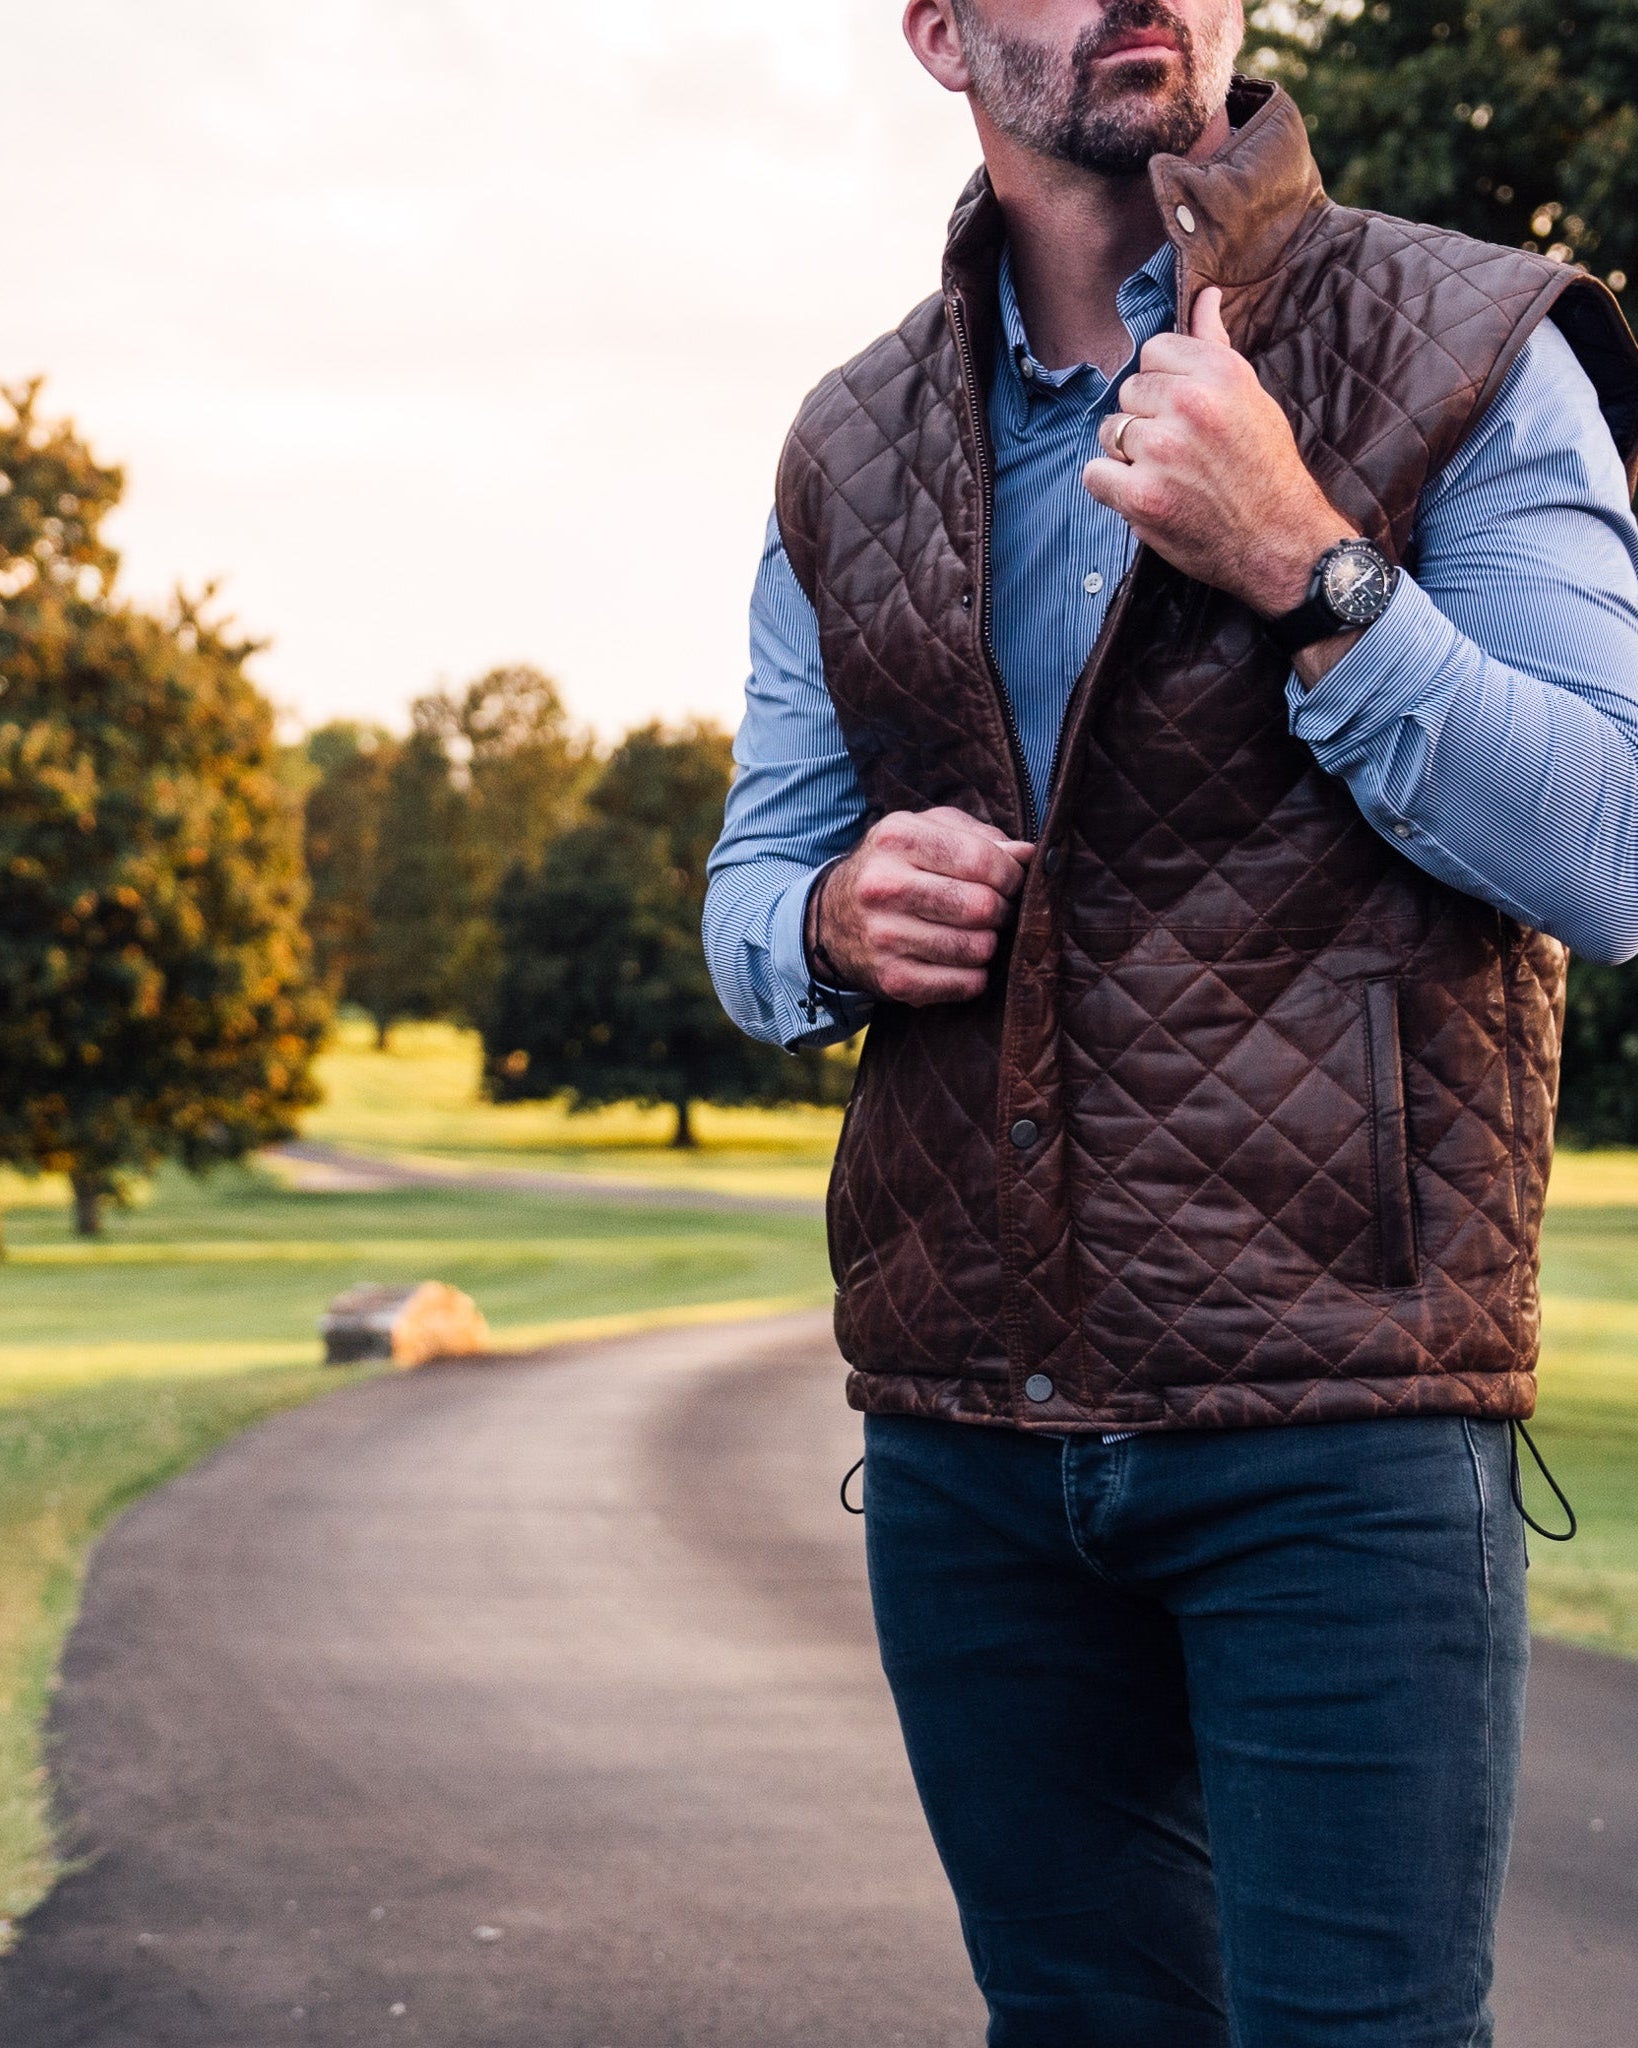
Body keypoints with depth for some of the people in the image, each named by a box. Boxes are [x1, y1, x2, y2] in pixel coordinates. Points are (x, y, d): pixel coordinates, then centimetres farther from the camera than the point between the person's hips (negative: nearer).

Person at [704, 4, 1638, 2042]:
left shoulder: (1465, 355, -1)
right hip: (961, 1416, 4)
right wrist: (837, 924, -8)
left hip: (1335, 1420, -4)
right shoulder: (851, 455, 12)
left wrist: (1304, 567, -19)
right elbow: (747, 893, 15)